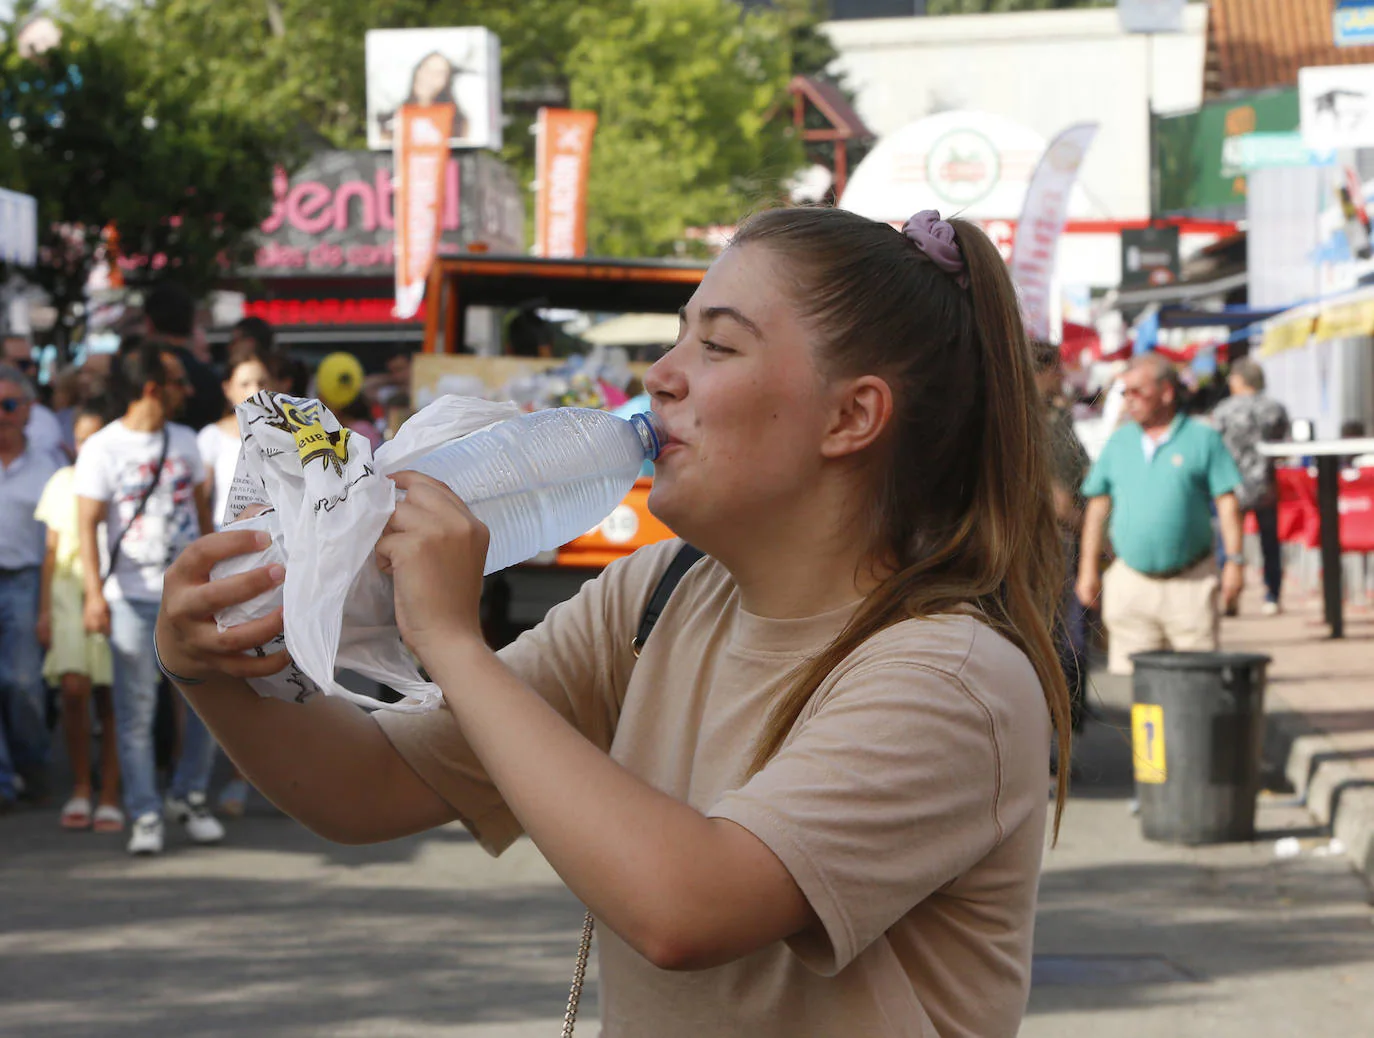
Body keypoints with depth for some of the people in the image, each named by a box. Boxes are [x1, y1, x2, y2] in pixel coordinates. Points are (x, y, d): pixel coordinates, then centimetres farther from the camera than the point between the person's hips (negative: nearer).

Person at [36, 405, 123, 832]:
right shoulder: (63, 482, 11)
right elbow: (52, 550, 15)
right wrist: (45, 608, 10)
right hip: (70, 589, 2)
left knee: (110, 698, -2)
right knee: (73, 688, -11)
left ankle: (109, 797, 7)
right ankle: (80, 789, 2)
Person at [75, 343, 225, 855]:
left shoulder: (184, 440, 11)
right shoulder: (102, 449, -5)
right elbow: (86, 524, -10)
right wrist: (94, 592, -19)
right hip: (132, 597, -4)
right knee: (135, 710, -2)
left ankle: (189, 796, 20)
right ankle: (144, 816, 6)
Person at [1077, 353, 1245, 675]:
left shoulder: (1202, 439, 1)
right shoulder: (1119, 442, 12)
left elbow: (1227, 502, -1)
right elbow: (1098, 505, 13)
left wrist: (1234, 560, -8)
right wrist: (1088, 568, 9)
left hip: (1190, 584, -3)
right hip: (1130, 582, 3)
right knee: (1130, 672, 0)